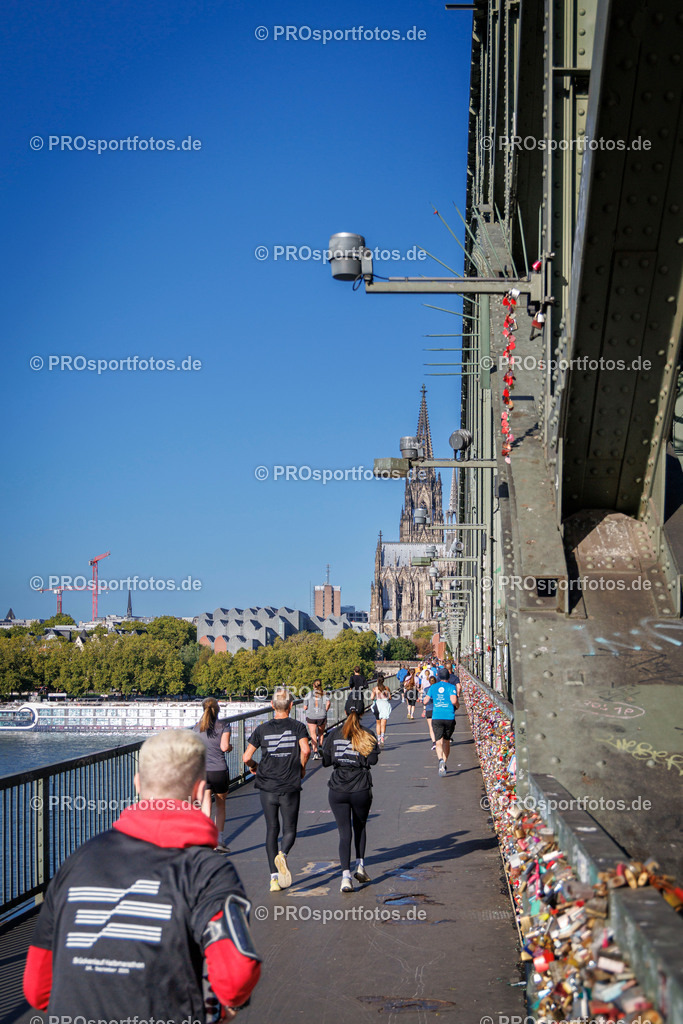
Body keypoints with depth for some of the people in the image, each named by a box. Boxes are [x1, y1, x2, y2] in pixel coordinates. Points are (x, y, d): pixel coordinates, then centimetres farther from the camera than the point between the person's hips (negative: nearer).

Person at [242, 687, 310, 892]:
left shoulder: (262, 729, 3)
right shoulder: (298, 727, -2)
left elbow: (246, 758, 0)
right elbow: (305, 750, -18)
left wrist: (253, 766, 21)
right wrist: (301, 768, 0)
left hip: (267, 788, 2)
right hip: (290, 788, -2)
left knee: (271, 829, 12)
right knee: (290, 829, 9)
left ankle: (274, 877, 6)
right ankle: (283, 854, -24)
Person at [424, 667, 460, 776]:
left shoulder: (433, 687, 8)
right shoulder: (451, 687, -1)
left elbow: (426, 700, 6)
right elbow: (454, 700, -16)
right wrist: (458, 705, 5)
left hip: (436, 718, 1)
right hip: (449, 717, -1)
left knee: (439, 742, -7)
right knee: (446, 742, 16)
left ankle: (441, 760, -33)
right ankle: (445, 763, 22)